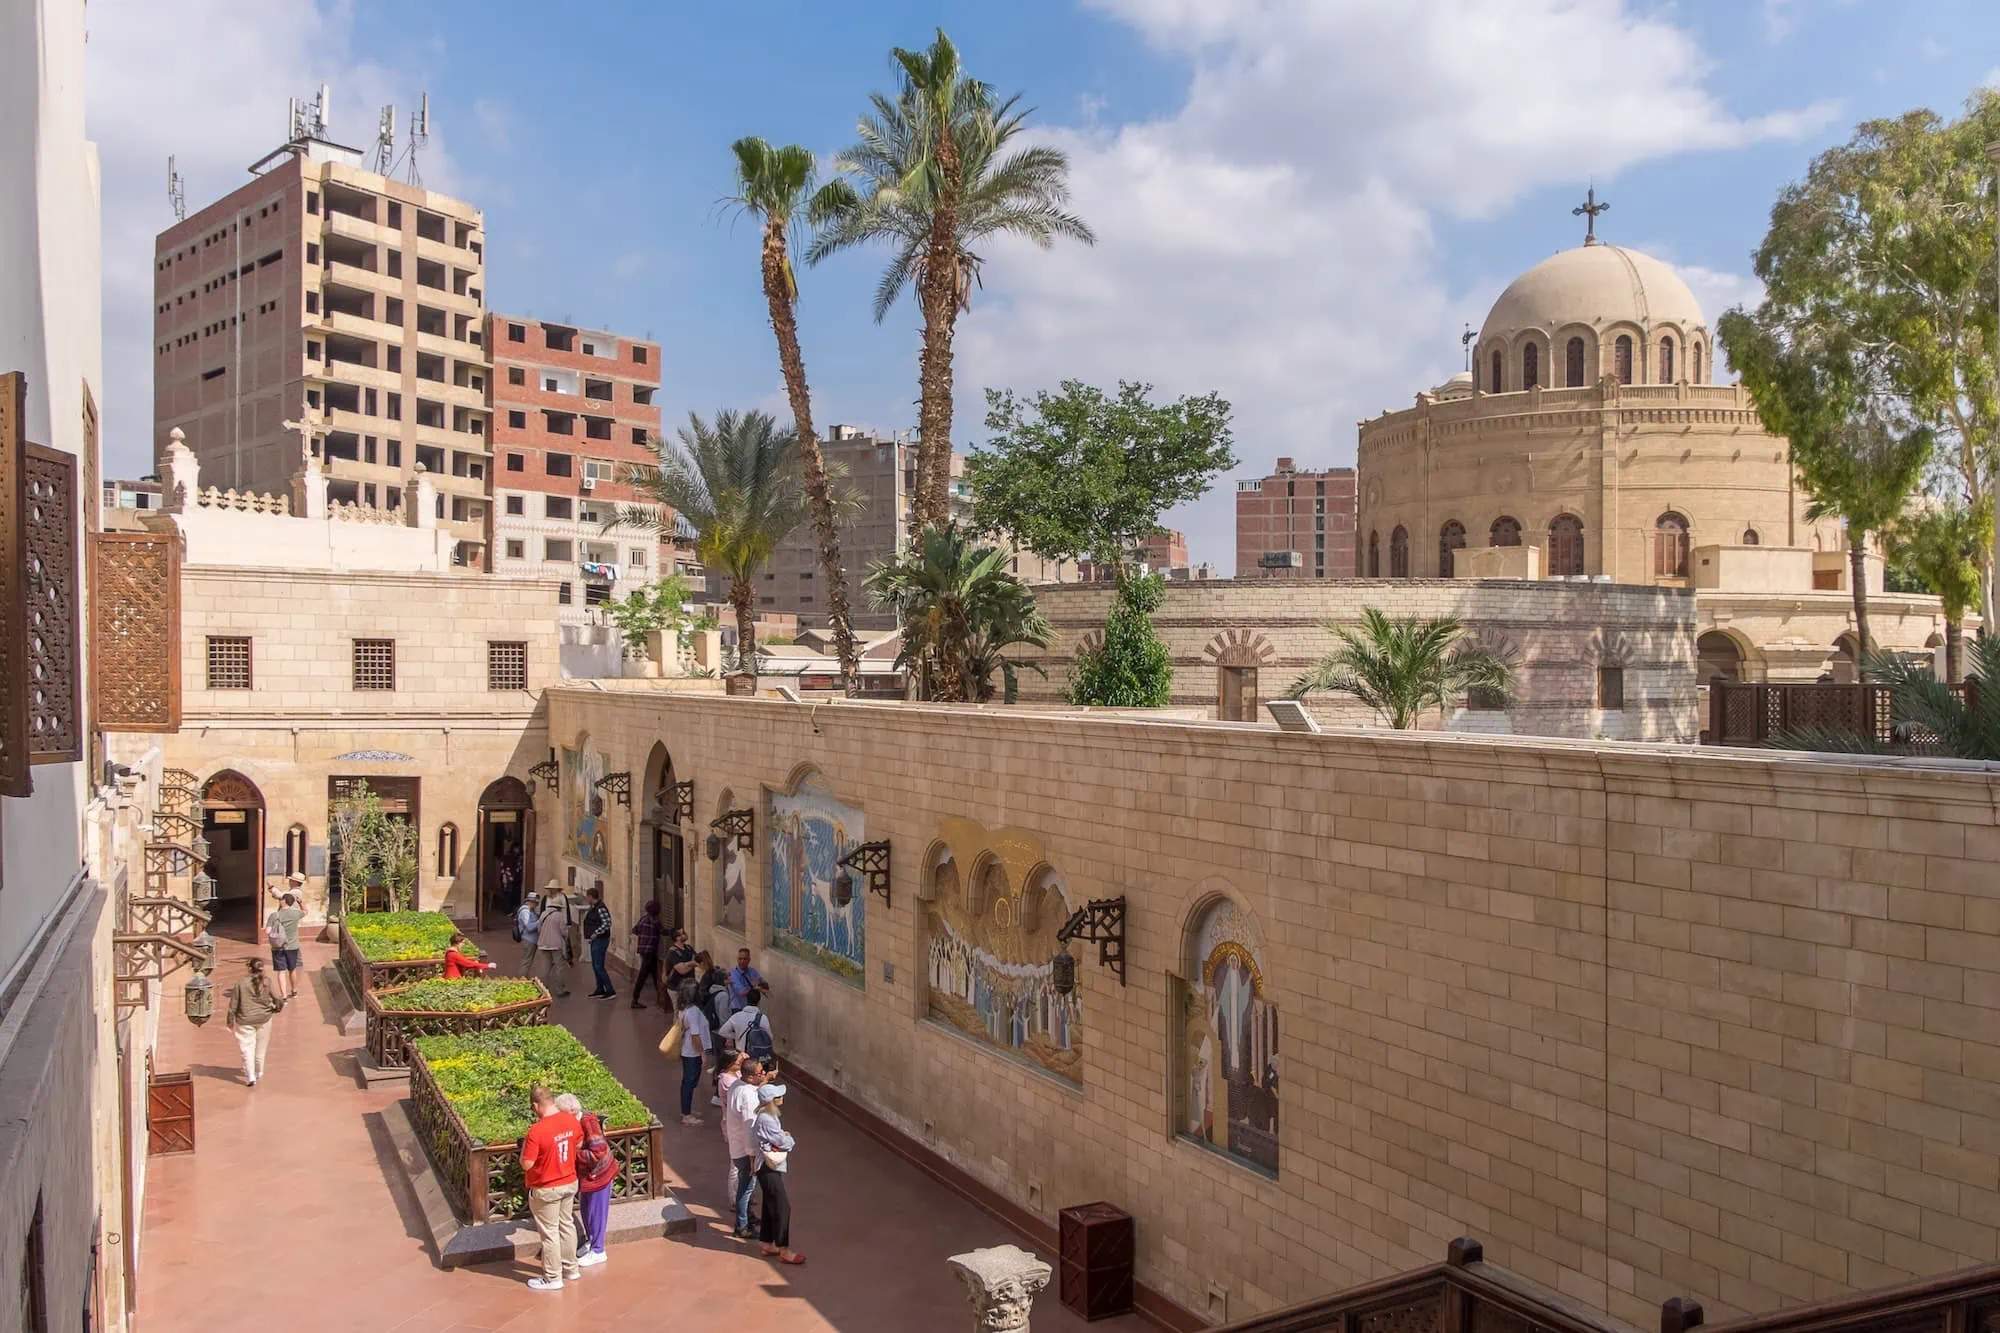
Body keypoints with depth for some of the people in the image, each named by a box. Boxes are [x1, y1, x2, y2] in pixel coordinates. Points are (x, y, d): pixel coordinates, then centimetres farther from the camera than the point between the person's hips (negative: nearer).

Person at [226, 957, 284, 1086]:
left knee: (247, 1048, 4)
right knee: (261, 1048, 18)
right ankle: (259, 1072, 32)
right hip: (264, 1019, 2)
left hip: (246, 1021, -2)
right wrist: (277, 1007, 16)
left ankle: (250, 1077, -3)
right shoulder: (267, 982, -9)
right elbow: (278, 998, -7)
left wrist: (230, 1021, 7)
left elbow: (233, 1004, -5)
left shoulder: (241, 984, -11)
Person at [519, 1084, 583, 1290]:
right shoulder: (571, 1120, -7)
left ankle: (552, 1278, 19)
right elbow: (579, 1144, 10)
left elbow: (526, 1164, -23)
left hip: (546, 1190, -6)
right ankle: (570, 1267, 35)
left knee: (549, 1232, 7)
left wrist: (525, 1145, -7)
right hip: (570, 1183, 6)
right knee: (567, 1225, 21)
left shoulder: (536, 1131, -27)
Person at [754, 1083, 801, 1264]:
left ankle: (768, 1245, 28)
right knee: (782, 1207, -4)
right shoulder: (766, 1120, -26)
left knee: (771, 1206, 17)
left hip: (771, 1168, 10)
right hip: (769, 1169, -10)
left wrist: (784, 1137, -7)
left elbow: (780, 1137, 12)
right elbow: (784, 1142, -19)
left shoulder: (769, 1116, 6)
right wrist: (789, 1138, -1)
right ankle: (784, 1251, 4)